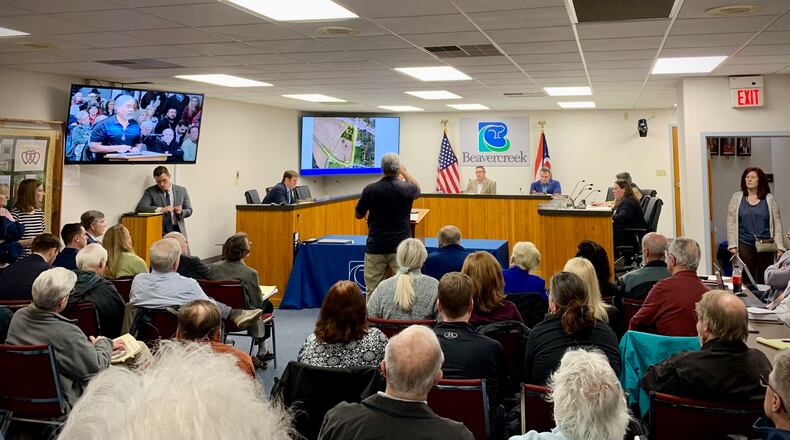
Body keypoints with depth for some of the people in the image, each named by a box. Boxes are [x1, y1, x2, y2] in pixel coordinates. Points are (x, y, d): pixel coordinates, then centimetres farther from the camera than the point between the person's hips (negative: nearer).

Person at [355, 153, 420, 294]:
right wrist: (404, 172, 33)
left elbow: (358, 215, 6)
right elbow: (417, 189, 22)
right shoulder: (407, 189, -5)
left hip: (376, 247, 0)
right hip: (401, 247, 0)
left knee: (372, 292, 7)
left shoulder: (370, 190, -8)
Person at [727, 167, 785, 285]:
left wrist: (779, 247, -1)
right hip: (744, 245, 0)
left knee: (764, 280, 4)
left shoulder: (769, 198, 5)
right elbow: (731, 223, 3)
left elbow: (777, 223, 4)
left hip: (765, 246, 0)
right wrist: (732, 245, -3)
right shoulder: (737, 197, 5)